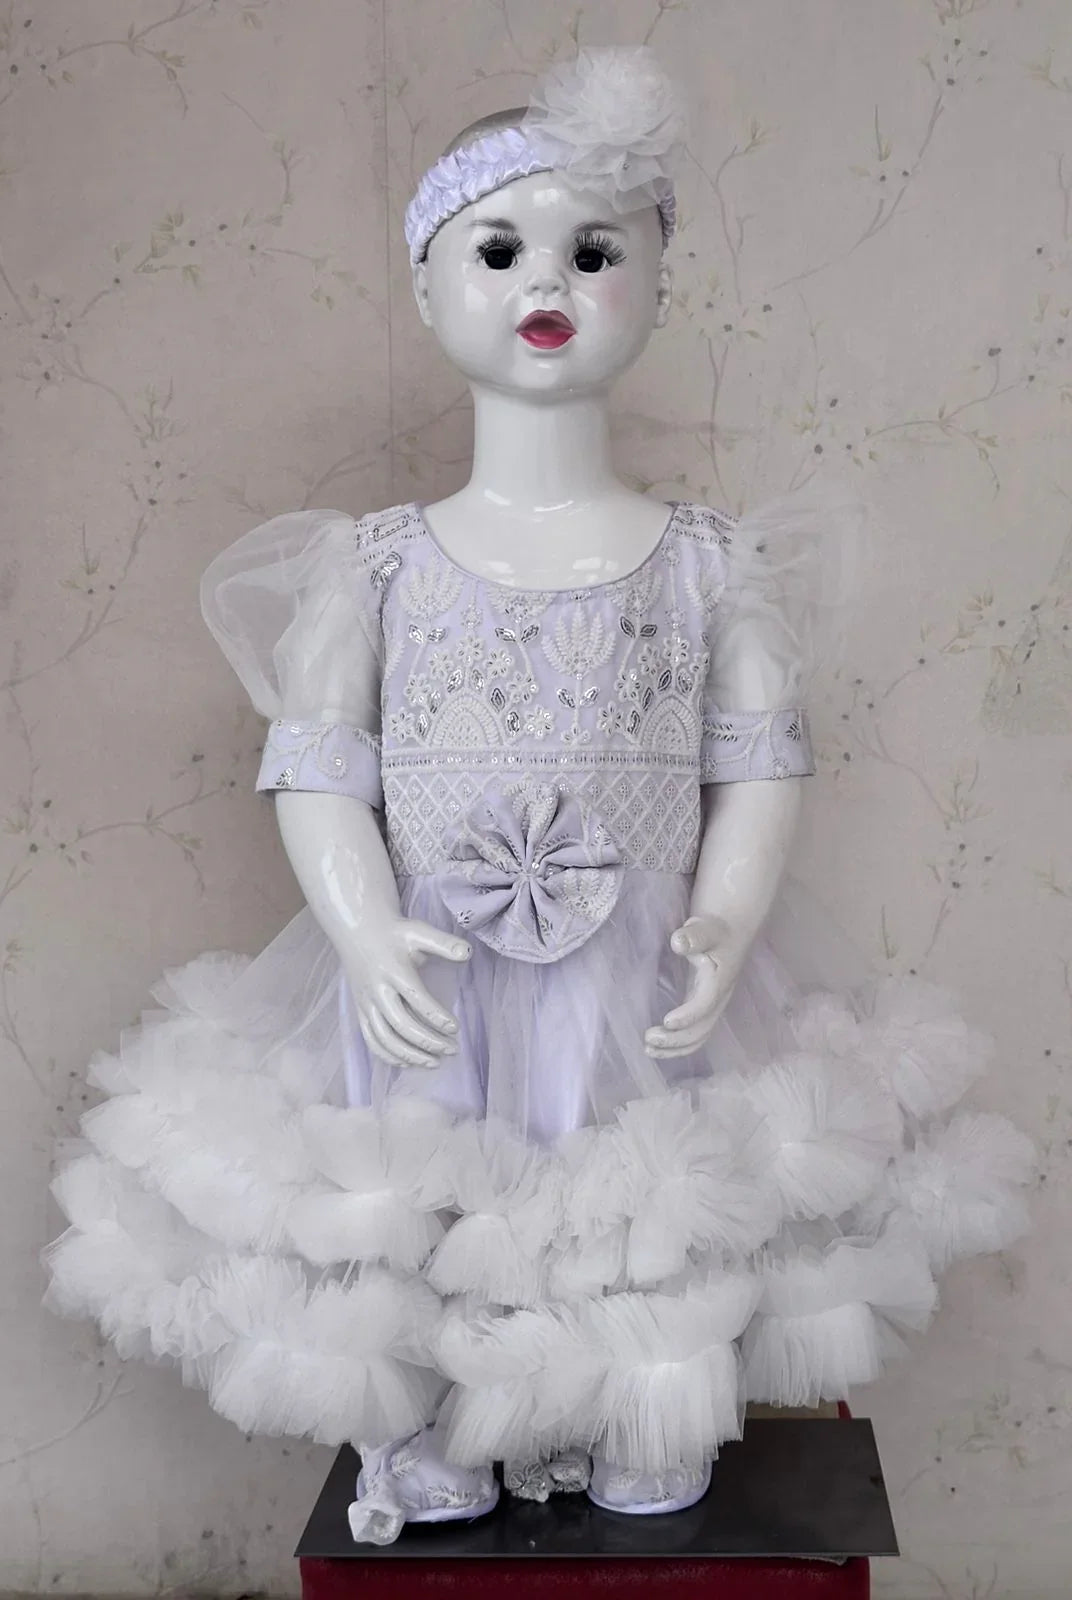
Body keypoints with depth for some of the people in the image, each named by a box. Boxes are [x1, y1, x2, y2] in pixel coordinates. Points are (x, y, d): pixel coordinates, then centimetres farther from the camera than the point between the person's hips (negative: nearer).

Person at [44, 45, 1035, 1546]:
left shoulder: (709, 561, 0)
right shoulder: (379, 560, 0)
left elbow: (760, 765, 0)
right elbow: (317, 772, -2)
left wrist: (723, 932, -15)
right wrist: (366, 937, -16)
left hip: (644, 994, 0)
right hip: (425, 994, 0)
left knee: (638, 1242, 8)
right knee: (411, 1236, 7)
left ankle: (644, 1467, 34)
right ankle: (420, 1462, 32)